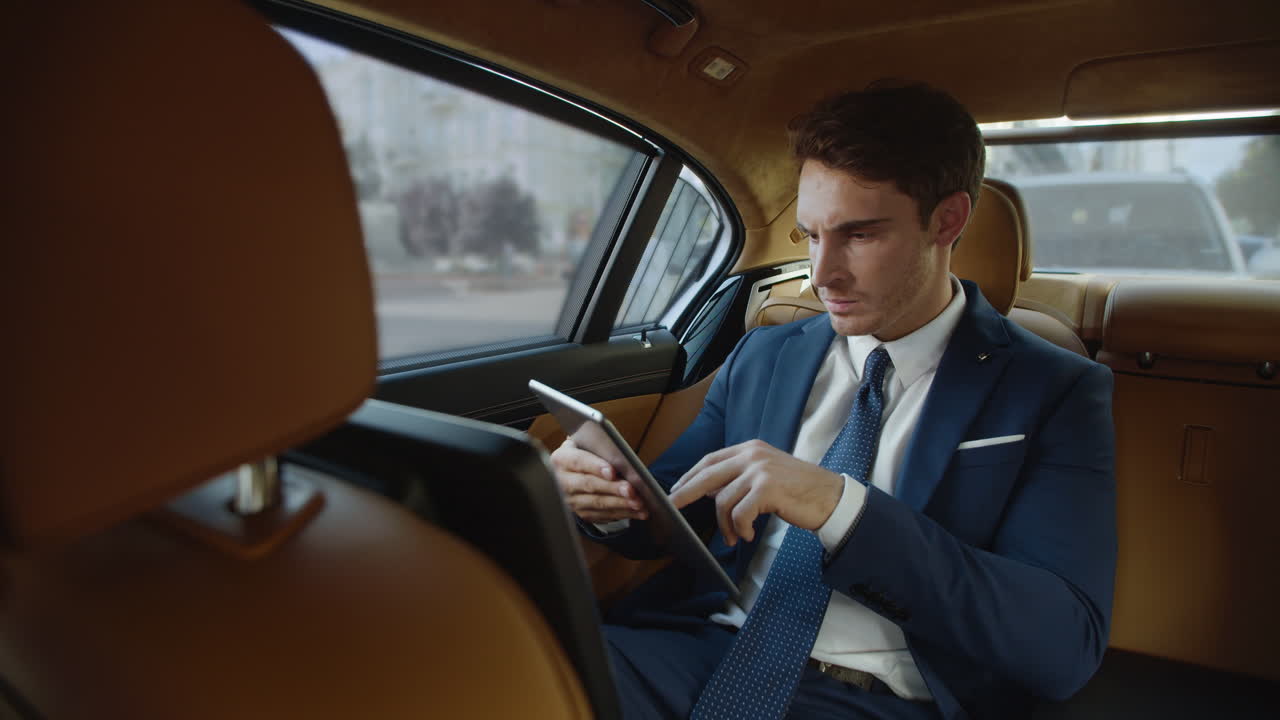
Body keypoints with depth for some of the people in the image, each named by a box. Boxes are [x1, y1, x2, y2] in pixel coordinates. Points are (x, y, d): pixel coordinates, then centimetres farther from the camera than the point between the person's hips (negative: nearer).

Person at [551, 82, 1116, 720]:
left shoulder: (1054, 392, -1)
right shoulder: (762, 356, 10)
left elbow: (1066, 646, -13)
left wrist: (840, 507, -25)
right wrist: (610, 497, -10)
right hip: (701, 652, 3)